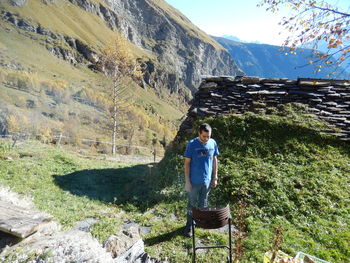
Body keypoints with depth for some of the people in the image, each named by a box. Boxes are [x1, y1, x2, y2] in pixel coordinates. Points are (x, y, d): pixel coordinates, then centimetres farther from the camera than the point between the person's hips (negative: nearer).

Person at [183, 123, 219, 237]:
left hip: (207, 180, 3)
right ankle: (189, 226, 26)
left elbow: (214, 160, 6)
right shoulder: (192, 144, -15)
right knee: (192, 204, 10)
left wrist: (215, 177, 6)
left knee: (203, 204, 20)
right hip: (194, 181, -3)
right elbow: (187, 163, -11)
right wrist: (187, 181, -13)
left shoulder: (213, 143, -4)